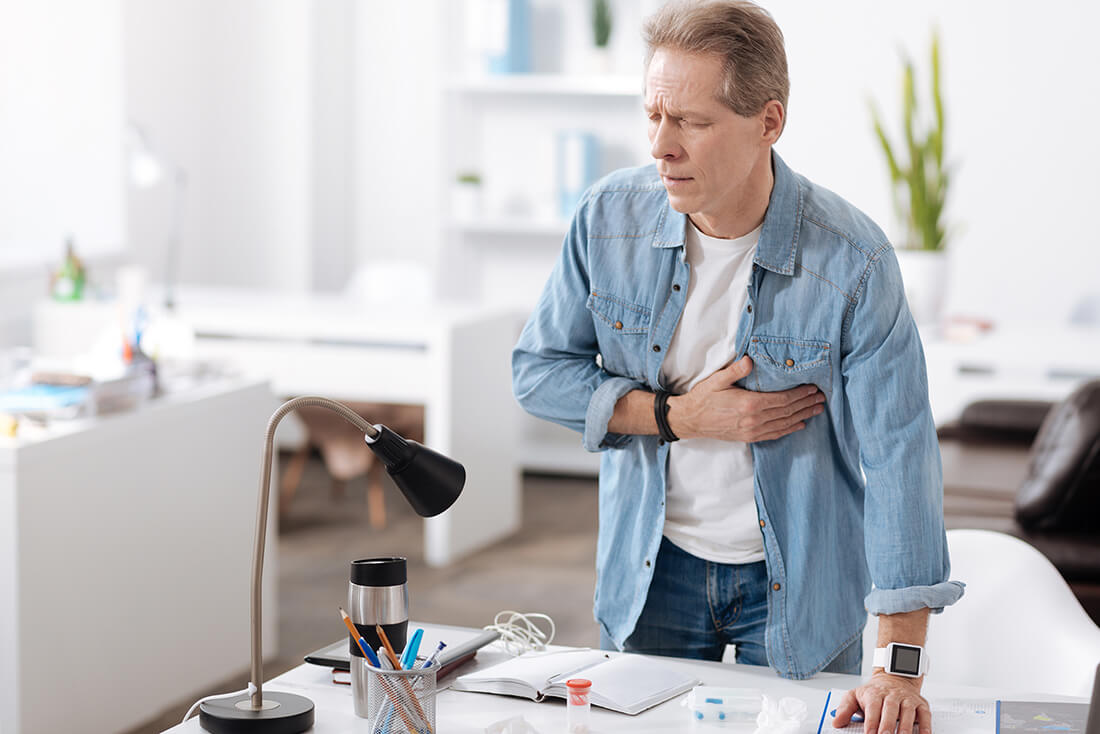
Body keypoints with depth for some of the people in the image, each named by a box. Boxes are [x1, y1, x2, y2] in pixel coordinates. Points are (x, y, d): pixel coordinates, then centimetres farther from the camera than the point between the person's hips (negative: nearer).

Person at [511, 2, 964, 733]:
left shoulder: (851, 260, -21)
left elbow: (899, 454, -22)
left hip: (798, 585, -2)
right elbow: (538, 370, -1)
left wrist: (900, 668, -27)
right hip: (650, 570, 3)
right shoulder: (610, 215, -11)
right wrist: (679, 416, -18)